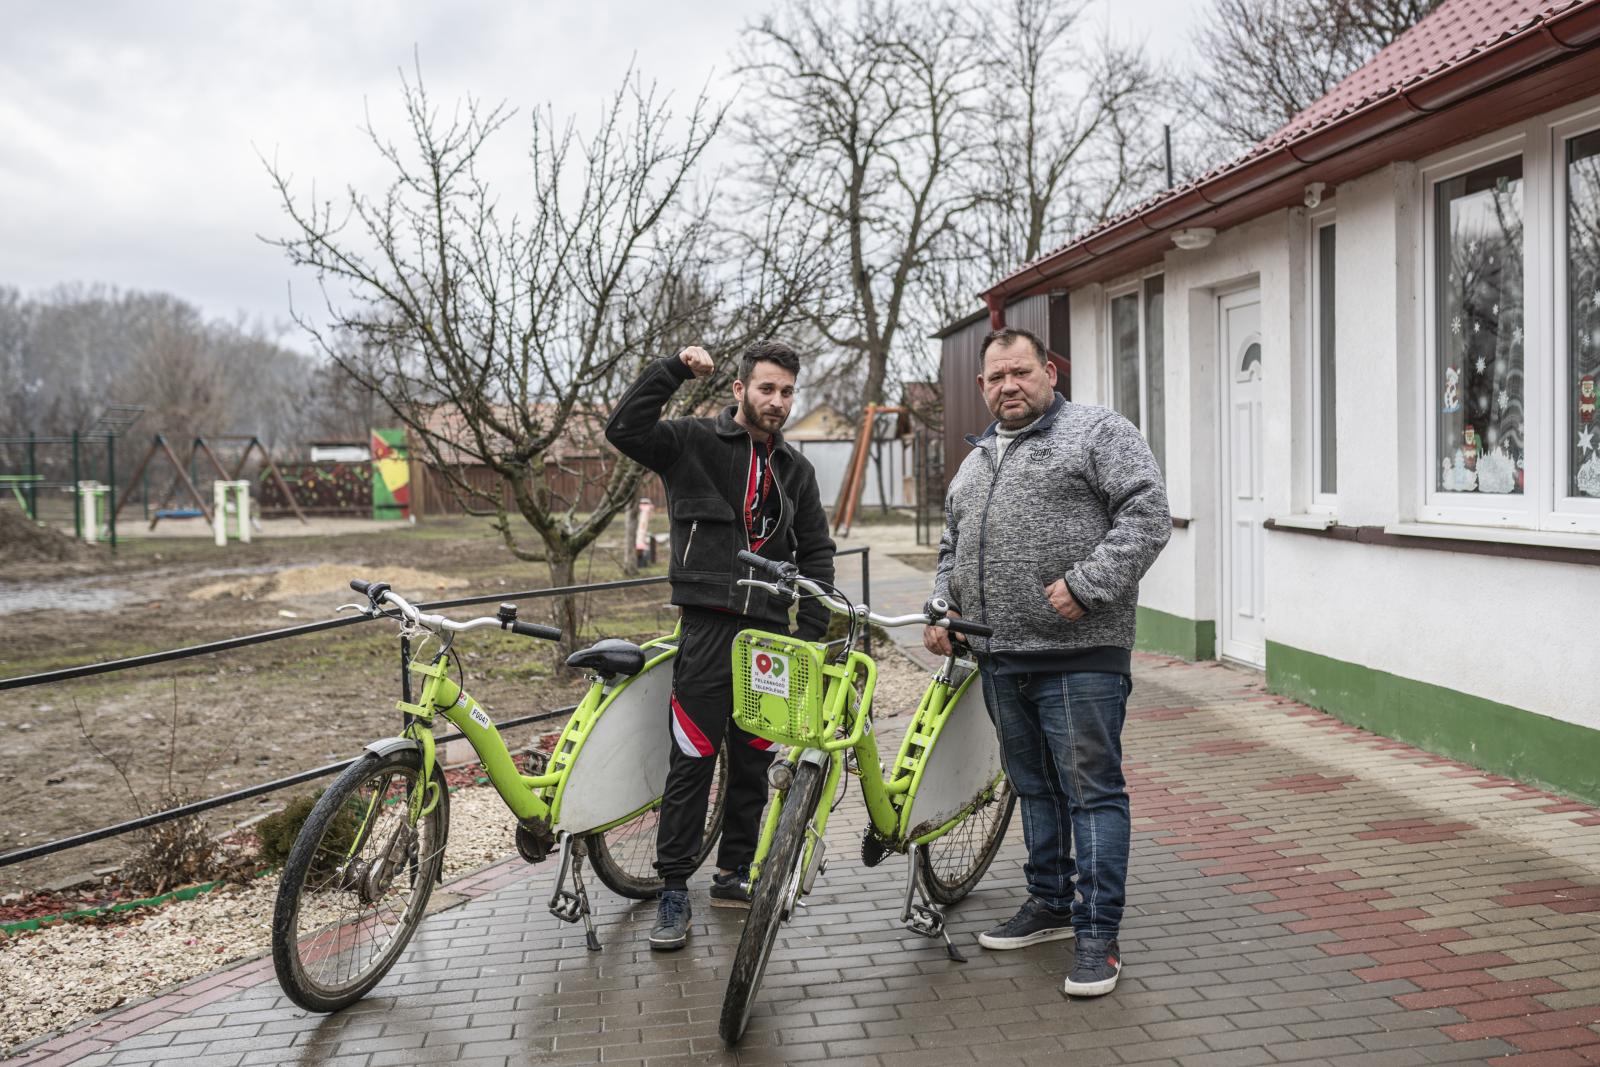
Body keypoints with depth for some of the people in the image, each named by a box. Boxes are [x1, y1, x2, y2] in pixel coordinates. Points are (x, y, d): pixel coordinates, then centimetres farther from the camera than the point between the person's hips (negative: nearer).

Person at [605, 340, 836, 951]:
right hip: (710, 627, -5)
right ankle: (674, 892, 5)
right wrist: (674, 369, -18)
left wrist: (812, 631, 7)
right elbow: (624, 430, -16)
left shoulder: (795, 470, 15)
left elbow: (816, 553, 17)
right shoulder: (694, 443, 1)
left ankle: (732, 876, 26)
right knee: (693, 761, -4)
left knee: (754, 761, 11)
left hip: (773, 635, 5)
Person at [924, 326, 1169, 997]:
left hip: (1079, 653, -7)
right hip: (1000, 657, 7)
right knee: (1033, 787, 17)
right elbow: (952, 548, 29)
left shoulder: (1097, 432, -2)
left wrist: (1085, 585, -19)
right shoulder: (975, 461, 21)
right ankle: (1049, 905, 31)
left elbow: (1147, 515, -12)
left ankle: (1098, 935, 3)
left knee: (1092, 791, -3)